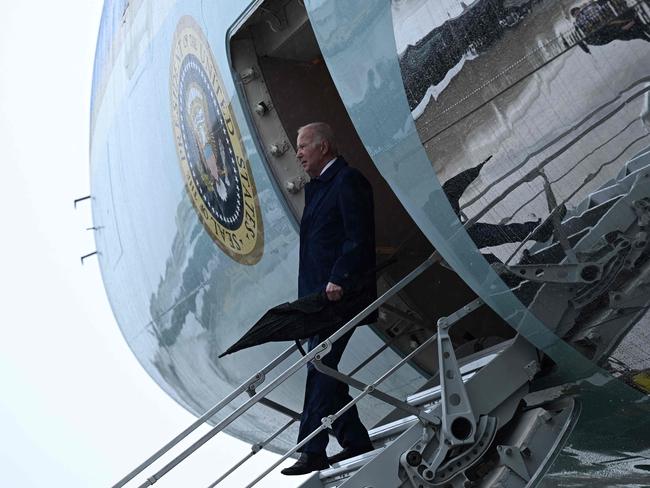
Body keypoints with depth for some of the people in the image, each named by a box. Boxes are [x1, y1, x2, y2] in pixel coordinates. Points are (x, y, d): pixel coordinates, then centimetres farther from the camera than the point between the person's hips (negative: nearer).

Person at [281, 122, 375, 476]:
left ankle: (312, 452, -7)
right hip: (319, 294, 10)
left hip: (340, 292, -10)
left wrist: (338, 279, -23)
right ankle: (355, 441, 19)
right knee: (323, 369, 11)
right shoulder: (316, 186, 21)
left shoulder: (348, 180, -8)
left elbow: (358, 238, -16)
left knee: (320, 368, -11)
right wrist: (309, 294, 14)